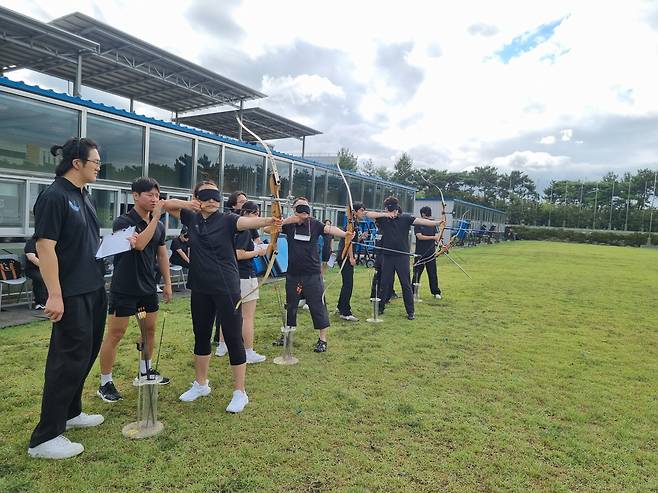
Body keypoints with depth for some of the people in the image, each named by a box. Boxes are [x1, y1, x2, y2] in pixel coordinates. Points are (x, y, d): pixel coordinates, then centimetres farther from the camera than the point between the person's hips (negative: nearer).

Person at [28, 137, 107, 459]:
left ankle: (70, 412, 35)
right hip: (71, 294, -9)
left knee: (86, 353, 18)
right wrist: (54, 295, -24)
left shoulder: (83, 197, 13)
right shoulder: (54, 196, -15)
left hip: (93, 290, 9)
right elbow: (45, 247, -20)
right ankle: (45, 438, 9)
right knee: (70, 358, -4)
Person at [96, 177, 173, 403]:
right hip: (124, 289, -6)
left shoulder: (159, 226, 7)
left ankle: (145, 372, 32)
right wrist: (155, 217, -27)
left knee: (149, 330, 15)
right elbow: (139, 244, -30)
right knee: (115, 335, 1)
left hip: (148, 288, 7)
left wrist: (167, 283, 12)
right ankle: (105, 384, 13)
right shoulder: (123, 221, -12)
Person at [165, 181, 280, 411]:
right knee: (201, 336, 18)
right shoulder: (192, 218, 6)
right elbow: (166, 204, 14)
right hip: (200, 289, 5)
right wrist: (185, 203, -6)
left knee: (233, 338, -1)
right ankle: (200, 384, 37)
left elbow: (248, 221, -27)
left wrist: (269, 220, -49)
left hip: (227, 288, -5)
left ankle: (240, 393, 12)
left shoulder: (227, 219, -8)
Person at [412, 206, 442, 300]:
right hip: (420, 254, -3)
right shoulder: (418, 225, -3)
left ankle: (436, 292, 12)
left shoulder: (432, 225, 10)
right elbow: (420, 236, -15)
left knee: (433, 274, 5)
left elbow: (437, 235, 2)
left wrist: (438, 241, -19)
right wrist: (432, 237, -17)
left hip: (431, 253, 3)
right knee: (417, 273, 3)